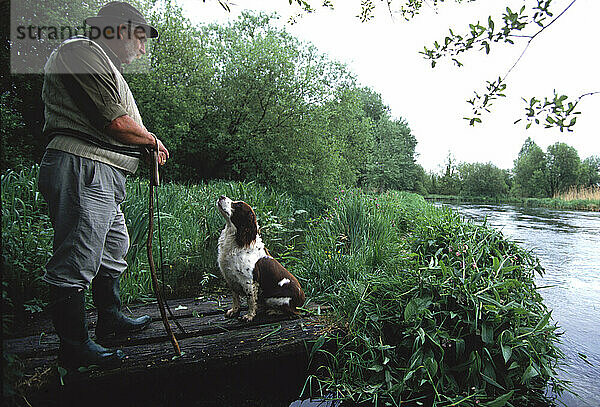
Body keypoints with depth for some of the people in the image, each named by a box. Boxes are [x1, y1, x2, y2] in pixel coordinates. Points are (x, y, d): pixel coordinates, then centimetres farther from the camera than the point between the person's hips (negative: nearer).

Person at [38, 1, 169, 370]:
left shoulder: (105, 66, 28)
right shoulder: (83, 51, -6)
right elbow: (117, 122, -16)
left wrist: (147, 147, 11)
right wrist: (153, 140, 1)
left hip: (103, 177, 12)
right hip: (81, 171, -11)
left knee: (114, 250, 19)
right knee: (76, 260, -6)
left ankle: (111, 319, 34)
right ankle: (74, 347, 4)